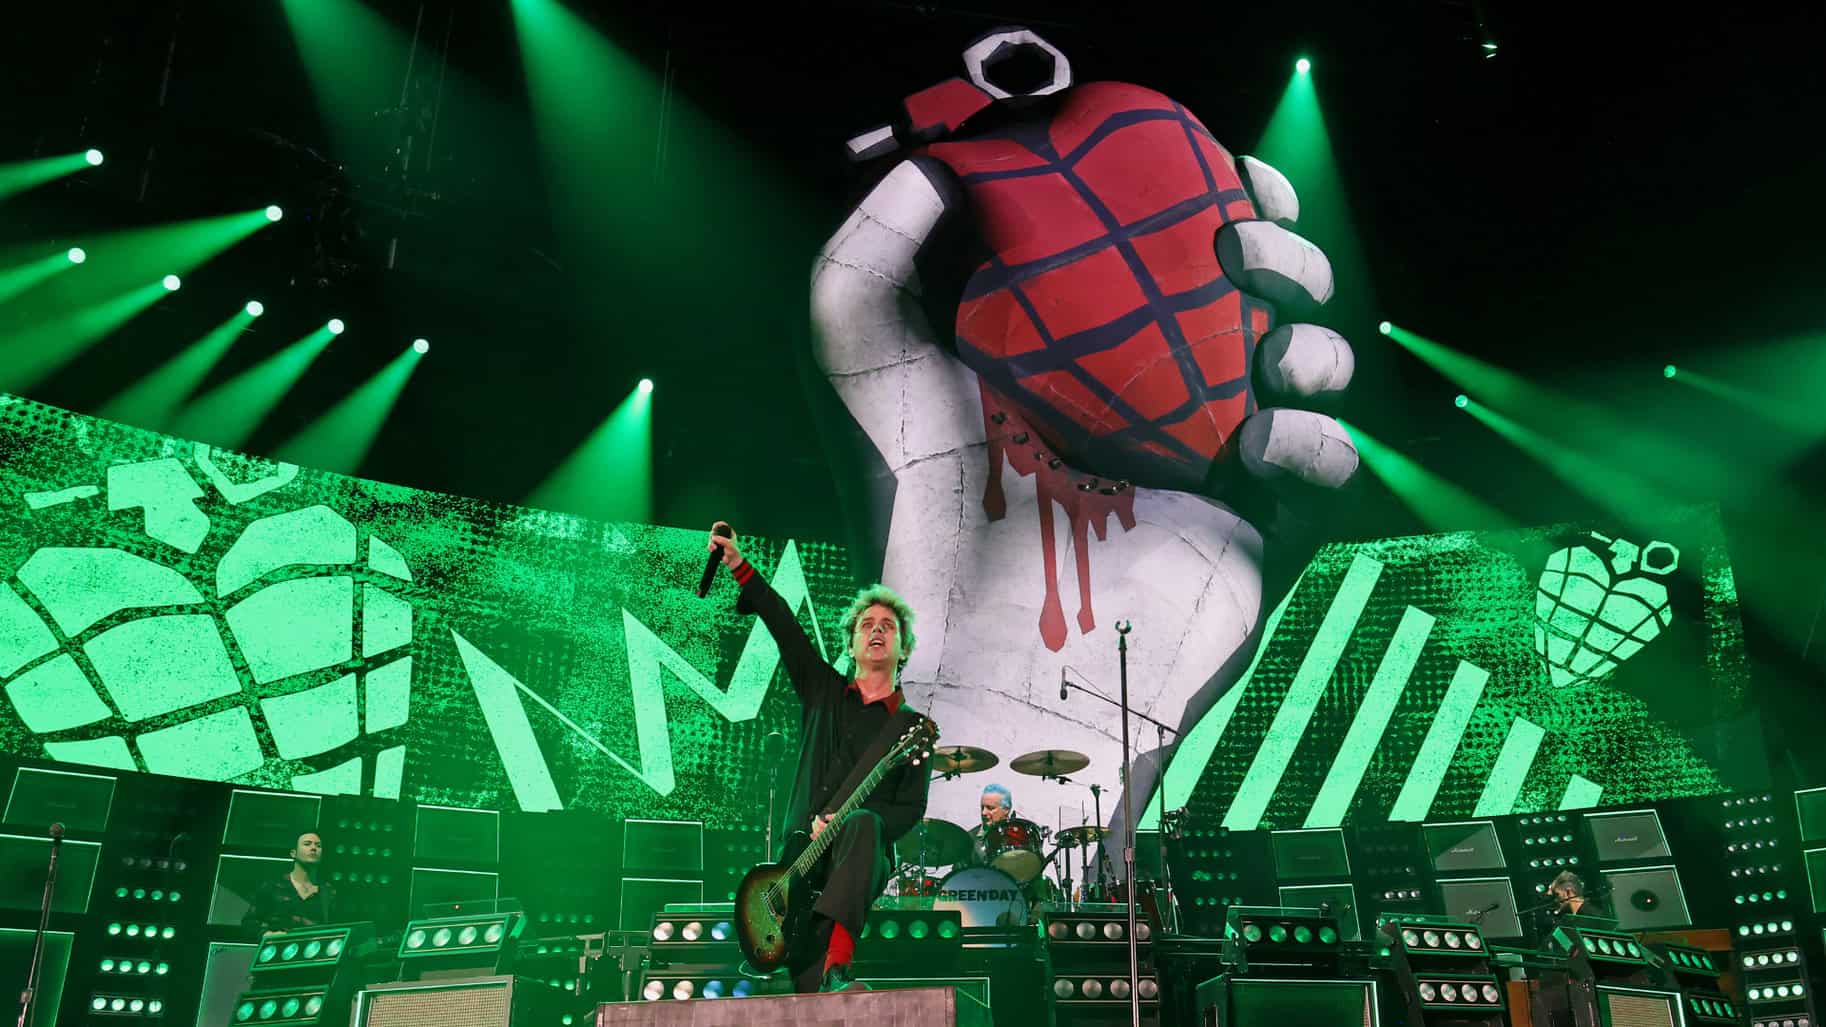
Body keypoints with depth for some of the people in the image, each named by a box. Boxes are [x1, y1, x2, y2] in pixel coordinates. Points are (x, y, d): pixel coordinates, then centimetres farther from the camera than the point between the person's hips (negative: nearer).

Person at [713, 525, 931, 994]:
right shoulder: (822, 688, 16)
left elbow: (911, 809, 2)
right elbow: (782, 622, 7)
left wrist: (852, 825, -16)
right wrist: (739, 565, 0)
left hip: (862, 861, -2)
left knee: (865, 825, -40)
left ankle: (838, 966, -49)